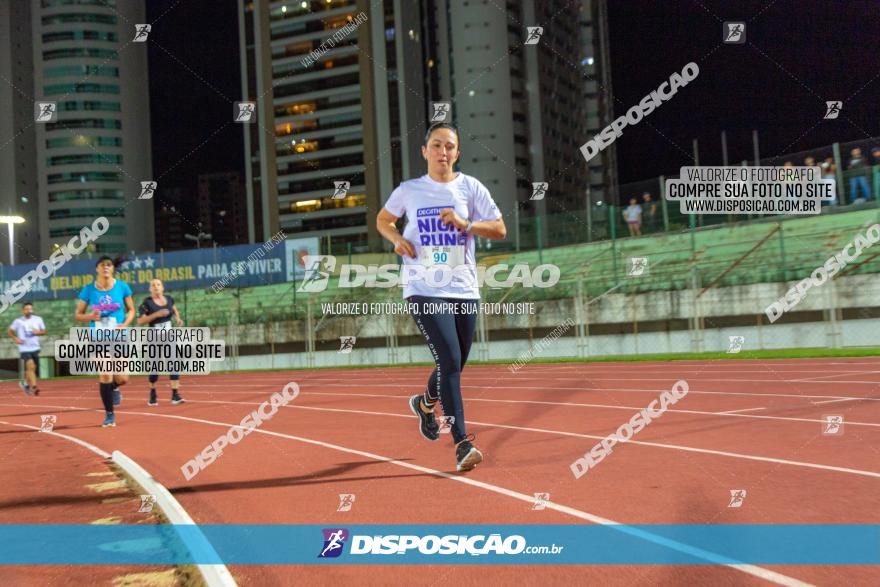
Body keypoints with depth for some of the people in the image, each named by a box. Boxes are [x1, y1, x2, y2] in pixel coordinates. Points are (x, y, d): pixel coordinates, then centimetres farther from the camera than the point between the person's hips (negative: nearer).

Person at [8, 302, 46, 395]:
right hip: (25, 348, -4)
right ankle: (34, 387, -23)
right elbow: (10, 331, 8)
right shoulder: (18, 321, -3)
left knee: (31, 369, 15)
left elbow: (44, 331, 11)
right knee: (31, 367, -20)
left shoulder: (38, 319, 3)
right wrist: (15, 339, -9)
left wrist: (38, 332, -11)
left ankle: (25, 383, 38)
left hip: (35, 348, 4)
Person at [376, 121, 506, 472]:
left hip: (464, 290, 3)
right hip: (423, 289, -3)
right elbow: (383, 220, 21)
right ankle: (462, 444, -15)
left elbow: (500, 230, 3)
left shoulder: (470, 187, 5)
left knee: (454, 366, 13)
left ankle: (425, 403, 46)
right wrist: (397, 239, 0)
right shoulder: (409, 190, 5)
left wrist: (465, 224, -14)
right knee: (449, 360, -18)